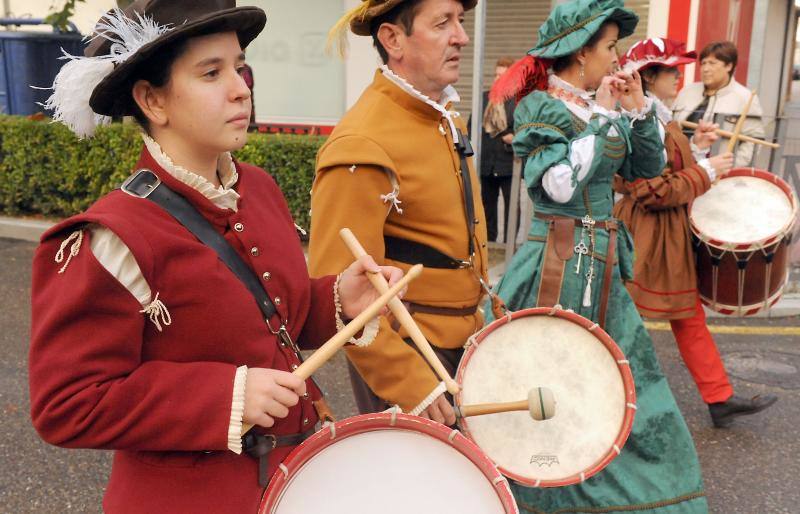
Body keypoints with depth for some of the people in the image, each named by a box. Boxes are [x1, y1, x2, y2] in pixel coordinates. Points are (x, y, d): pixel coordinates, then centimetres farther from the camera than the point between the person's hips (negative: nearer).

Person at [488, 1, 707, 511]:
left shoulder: (602, 106, 10)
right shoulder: (541, 107, -12)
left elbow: (648, 167, 13)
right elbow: (560, 185, -24)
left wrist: (639, 108, 1)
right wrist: (602, 117, -17)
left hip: (603, 265, 8)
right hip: (558, 267, -8)